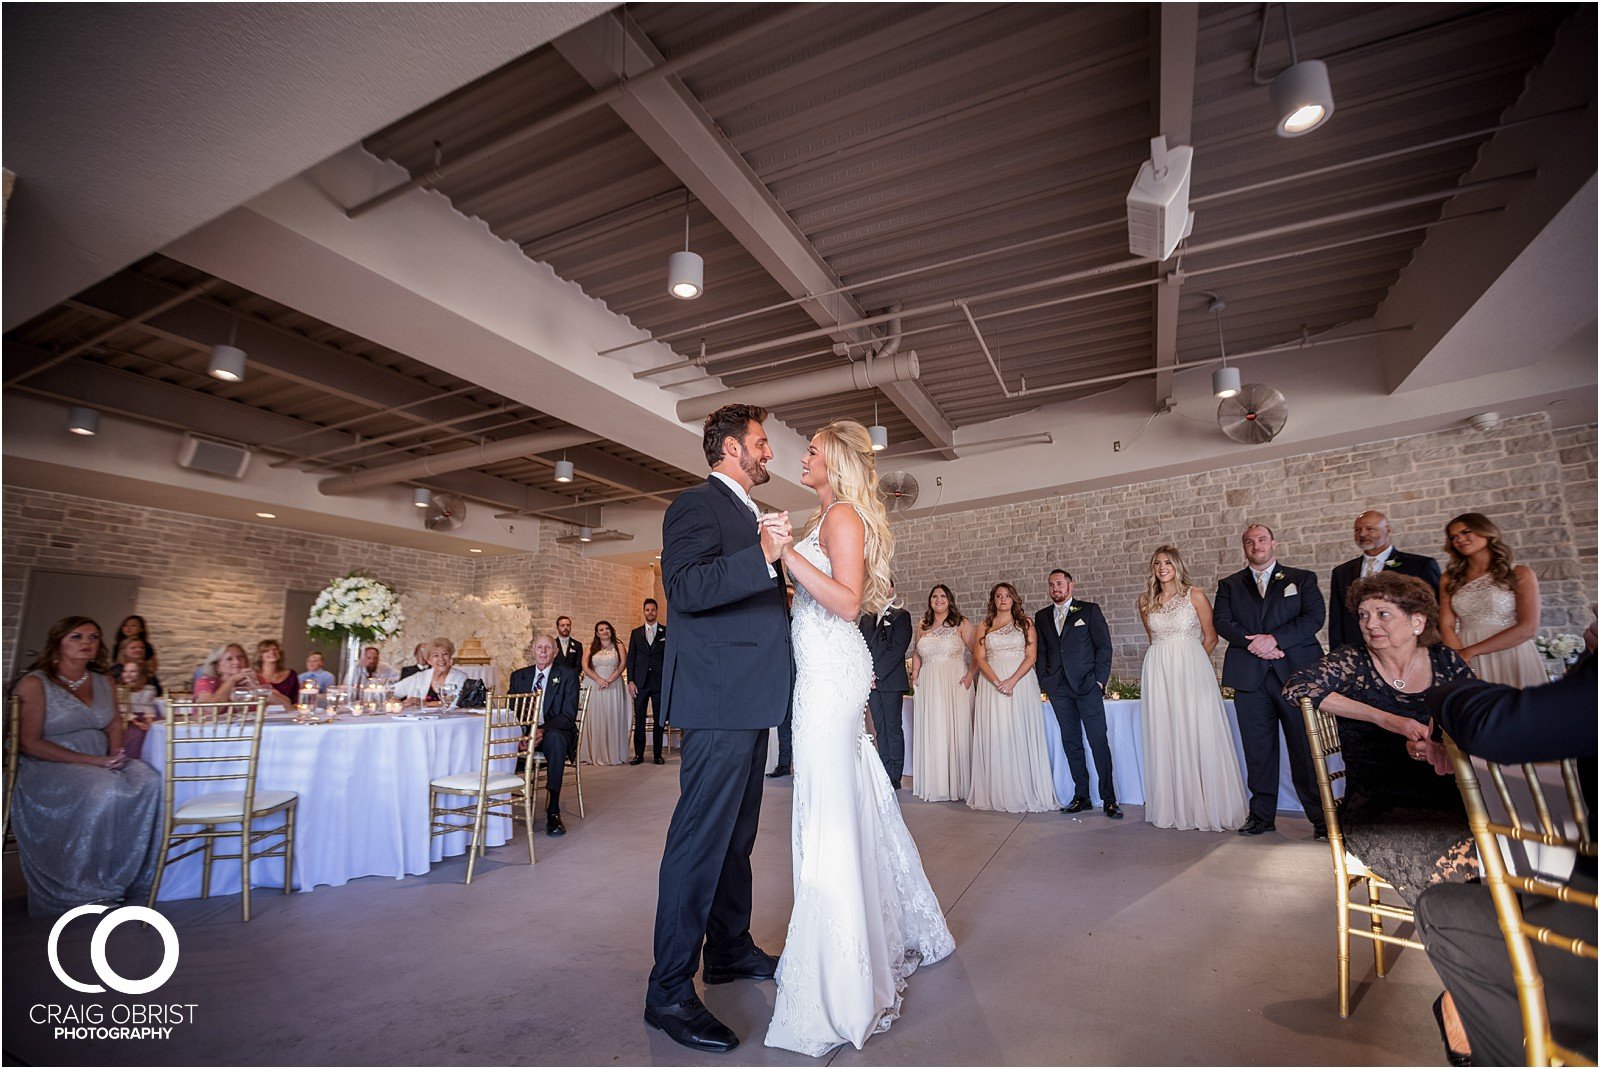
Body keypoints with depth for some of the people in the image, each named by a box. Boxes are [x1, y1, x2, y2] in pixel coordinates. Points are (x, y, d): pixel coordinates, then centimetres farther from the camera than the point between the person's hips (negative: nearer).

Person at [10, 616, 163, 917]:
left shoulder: (102, 682, 12)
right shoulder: (35, 684, -5)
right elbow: (30, 743, -10)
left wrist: (116, 752, -8)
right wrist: (92, 761, -19)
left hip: (101, 762, 5)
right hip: (49, 767, -5)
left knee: (150, 782, -25)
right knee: (105, 790, -34)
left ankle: (132, 876, -14)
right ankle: (91, 886, -16)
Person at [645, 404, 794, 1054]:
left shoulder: (749, 515, 20)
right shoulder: (697, 505, -10)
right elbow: (684, 589, -26)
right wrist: (761, 557, -33)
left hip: (752, 701, 10)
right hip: (719, 697, -10)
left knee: (736, 835, 20)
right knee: (700, 839, -3)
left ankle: (730, 949, 36)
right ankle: (669, 991, 11)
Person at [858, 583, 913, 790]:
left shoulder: (901, 615, -1)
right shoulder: (865, 618, 17)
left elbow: (897, 648, -11)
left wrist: (877, 673, -14)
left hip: (890, 681, -5)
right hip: (871, 681, 5)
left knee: (893, 729, -1)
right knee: (880, 729, 8)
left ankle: (895, 777, 4)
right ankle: (884, 774, 14)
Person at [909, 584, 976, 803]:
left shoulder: (961, 623, 0)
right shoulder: (922, 626, 12)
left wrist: (970, 674, -14)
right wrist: (914, 674, 10)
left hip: (955, 684, -3)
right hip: (928, 685, 4)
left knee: (955, 731, 0)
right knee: (930, 733, 5)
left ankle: (956, 784, 10)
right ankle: (933, 784, 15)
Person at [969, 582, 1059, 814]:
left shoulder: (1026, 623, 8)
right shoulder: (984, 626, 12)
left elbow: (1031, 656, -1)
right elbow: (979, 657, 3)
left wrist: (1012, 680, -14)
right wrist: (997, 681, -12)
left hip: (1021, 683, -1)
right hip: (991, 685, 1)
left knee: (1021, 734, -2)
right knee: (994, 736, 0)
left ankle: (1026, 793, 7)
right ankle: (997, 794, 7)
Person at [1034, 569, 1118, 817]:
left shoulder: (1090, 610, 4)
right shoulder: (1042, 617, 14)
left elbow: (1104, 646, 1)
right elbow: (1041, 652, 13)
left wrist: (1100, 680, -6)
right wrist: (1045, 682, 5)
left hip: (1087, 685, -3)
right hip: (1058, 689, 3)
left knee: (1099, 741, -4)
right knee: (1071, 743, 7)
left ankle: (1109, 799, 4)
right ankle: (1081, 796, 15)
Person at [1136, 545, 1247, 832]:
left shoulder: (1195, 596, 1)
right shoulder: (1145, 601, 10)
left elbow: (1210, 638, 6)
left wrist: (1188, 660, 10)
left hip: (1192, 669, -3)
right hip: (1159, 673, 3)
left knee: (1198, 734, -2)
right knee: (1164, 737, 3)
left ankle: (1206, 807, 9)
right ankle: (1173, 807, 11)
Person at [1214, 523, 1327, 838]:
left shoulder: (1302, 579, 12)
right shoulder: (1229, 585, 15)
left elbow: (1315, 616, -2)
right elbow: (1222, 622, 3)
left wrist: (1274, 638, -14)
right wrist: (1255, 644, -13)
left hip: (1296, 671, -1)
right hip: (1250, 676, 1)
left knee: (1305, 748, -1)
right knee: (1258, 749, 5)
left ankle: (1320, 817, 11)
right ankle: (1262, 815, 13)